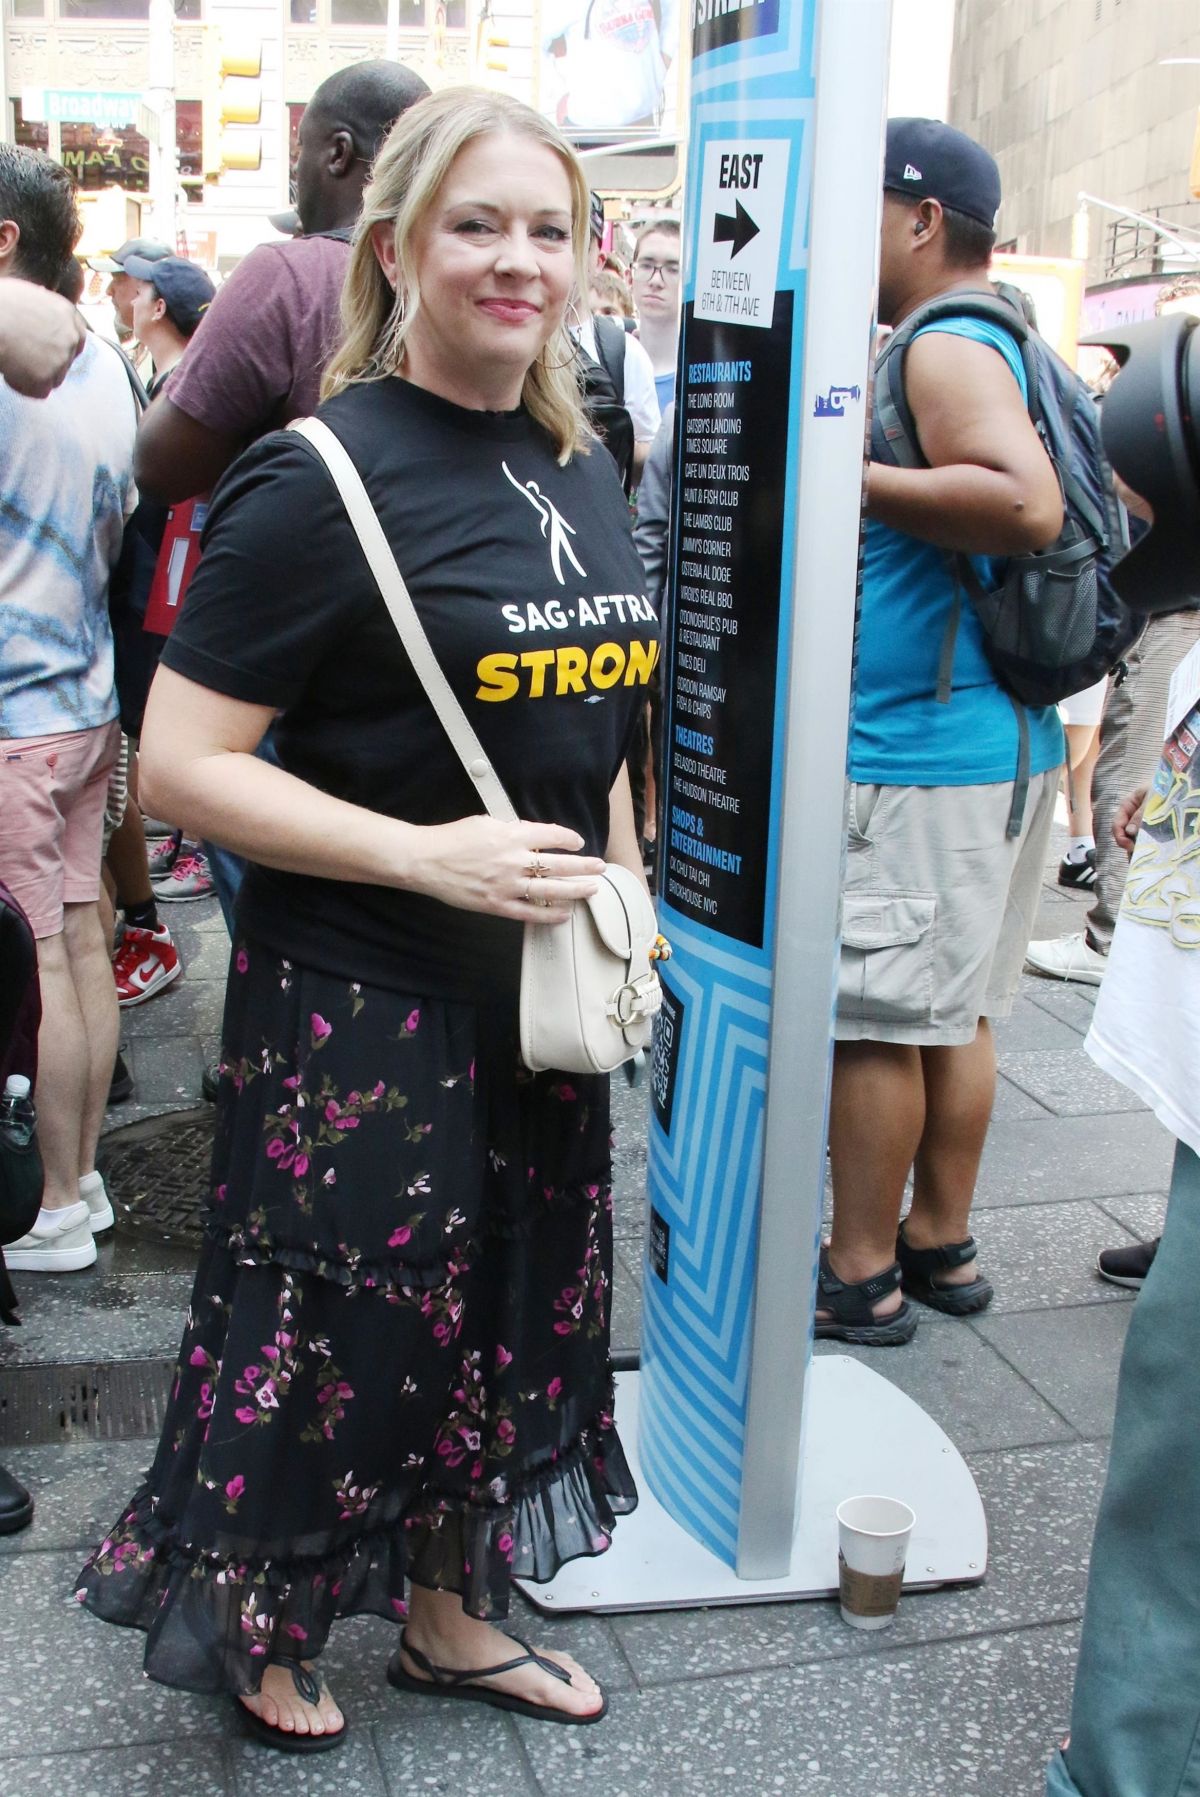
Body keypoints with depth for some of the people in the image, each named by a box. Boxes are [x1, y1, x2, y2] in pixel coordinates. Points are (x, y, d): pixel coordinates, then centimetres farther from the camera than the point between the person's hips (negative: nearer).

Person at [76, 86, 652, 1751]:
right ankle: (259, 1631, 36)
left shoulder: (584, 471, 7)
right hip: (357, 1003, -7)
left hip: (539, 986, 7)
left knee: (515, 1306, 18)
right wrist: (431, 855, -23)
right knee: (339, 1329, 7)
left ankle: (448, 1610, 42)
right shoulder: (325, 479, -15)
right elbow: (181, 763, -18)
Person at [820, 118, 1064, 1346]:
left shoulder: (946, 346, -13)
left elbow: (1027, 504, -29)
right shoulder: (1003, 344, 17)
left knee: (870, 1016, 0)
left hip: (915, 750, -10)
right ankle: (940, 1243, 28)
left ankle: (860, 1275, 11)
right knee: (955, 1011, 16)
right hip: (1003, 739, 10)